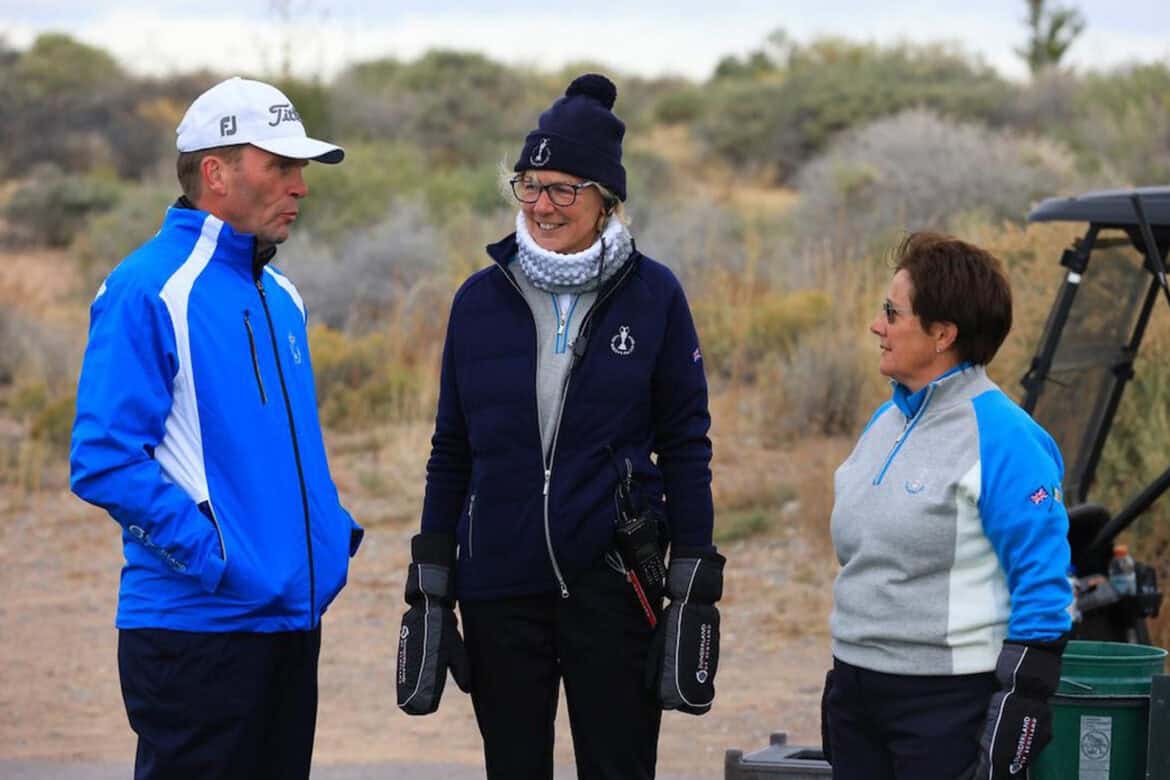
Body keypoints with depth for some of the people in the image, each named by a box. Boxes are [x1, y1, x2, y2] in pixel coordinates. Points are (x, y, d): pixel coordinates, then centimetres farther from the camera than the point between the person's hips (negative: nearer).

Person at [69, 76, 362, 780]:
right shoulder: (149, 292, -11)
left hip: (294, 617, 8)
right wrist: (214, 556, -21)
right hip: (198, 622, -8)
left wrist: (333, 528, 9)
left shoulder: (281, 297, 16)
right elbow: (105, 460, -19)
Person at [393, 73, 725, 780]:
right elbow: (451, 451, 10)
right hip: (499, 584, 2)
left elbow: (685, 447, 2)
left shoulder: (653, 295, -1)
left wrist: (696, 584, -4)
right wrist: (429, 584, 6)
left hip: (612, 581, -2)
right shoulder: (482, 298, 5)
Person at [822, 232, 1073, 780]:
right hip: (858, 693, 8)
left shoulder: (1001, 437, -14)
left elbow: (1042, 584, -15)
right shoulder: (884, 423, 12)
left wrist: (1022, 701, -18)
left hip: (949, 699, -8)